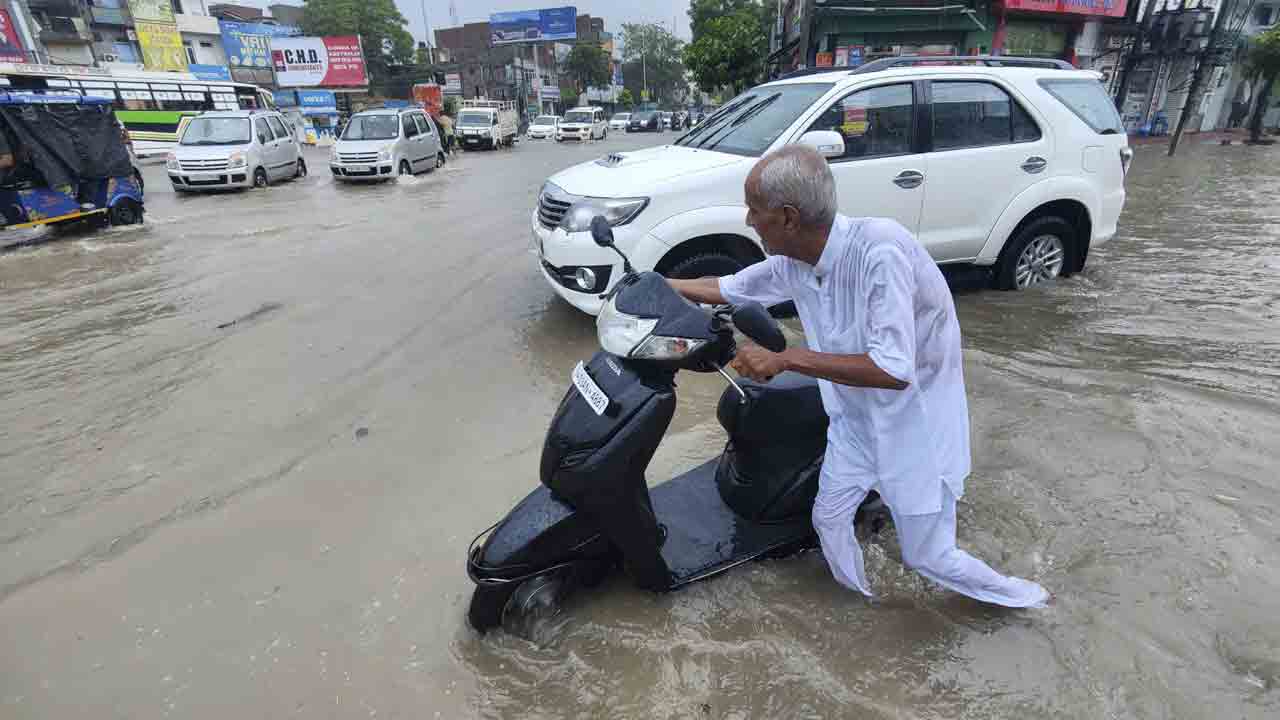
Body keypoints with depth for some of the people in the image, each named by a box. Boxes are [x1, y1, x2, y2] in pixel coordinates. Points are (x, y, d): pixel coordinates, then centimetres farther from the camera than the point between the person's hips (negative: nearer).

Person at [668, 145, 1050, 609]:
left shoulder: (879, 249, -33)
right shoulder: (793, 262, -12)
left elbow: (894, 369, -37)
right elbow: (726, 289, 5)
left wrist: (786, 358, -37)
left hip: (916, 415, -6)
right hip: (856, 413, 6)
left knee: (927, 556, 6)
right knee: (828, 518, 14)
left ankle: (1018, 596, 37)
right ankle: (856, 600, 43)